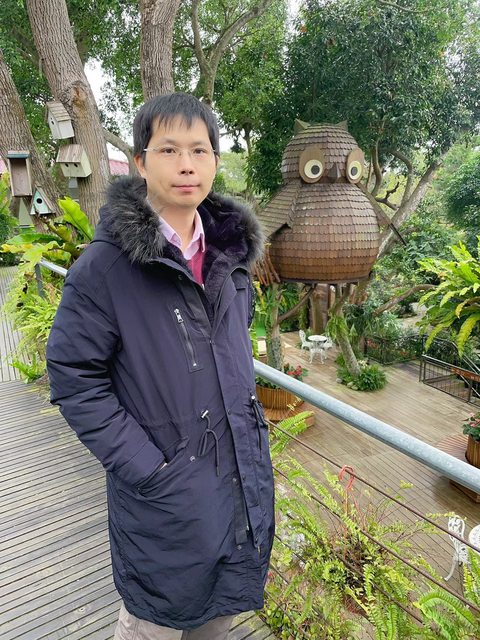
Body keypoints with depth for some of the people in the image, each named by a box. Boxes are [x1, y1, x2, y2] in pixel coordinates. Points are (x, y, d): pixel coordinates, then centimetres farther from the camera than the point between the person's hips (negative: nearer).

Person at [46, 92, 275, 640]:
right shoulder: (106, 264, -16)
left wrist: (248, 413, 9)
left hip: (244, 475, 6)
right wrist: (146, 467, -17)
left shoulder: (228, 250, 2)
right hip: (164, 490, -5)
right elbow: (74, 378, -14)